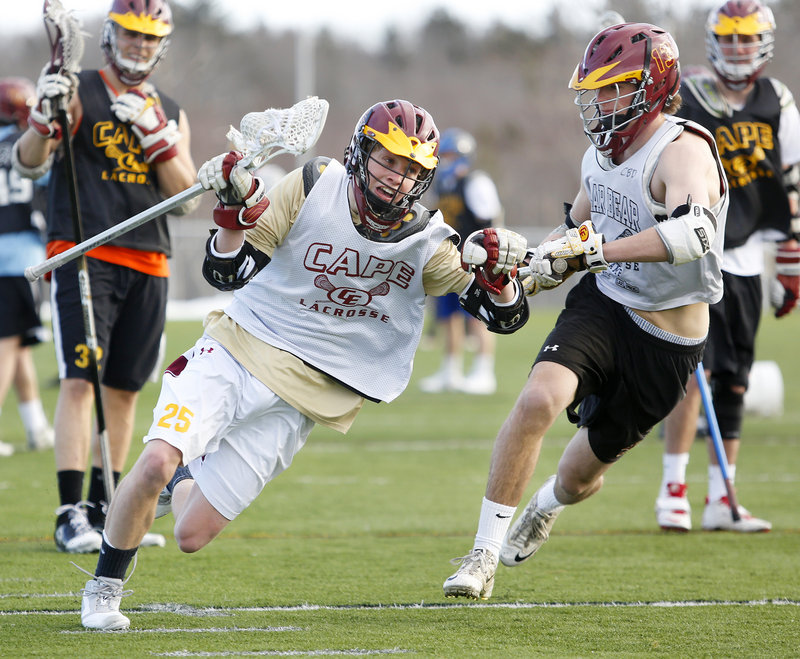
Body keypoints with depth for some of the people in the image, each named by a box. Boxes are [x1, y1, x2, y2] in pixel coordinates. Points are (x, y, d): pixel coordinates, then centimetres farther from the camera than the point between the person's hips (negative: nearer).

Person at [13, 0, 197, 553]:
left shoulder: (170, 113, 15)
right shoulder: (78, 93, 1)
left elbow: (185, 191, 4)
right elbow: (30, 163, -10)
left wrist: (152, 131, -9)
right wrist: (46, 116, -29)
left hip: (147, 264, 5)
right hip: (83, 255, -5)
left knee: (124, 388, 8)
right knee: (81, 380, -14)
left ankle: (104, 509, 17)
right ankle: (71, 514, -18)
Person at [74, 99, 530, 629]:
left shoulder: (425, 243, -2)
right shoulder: (315, 188, -6)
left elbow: (505, 317, 1)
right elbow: (227, 273, -6)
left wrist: (498, 271, -21)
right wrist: (236, 211, -26)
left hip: (298, 402, 1)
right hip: (236, 353, -1)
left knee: (191, 536, -4)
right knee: (156, 462, -26)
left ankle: (181, 478, 34)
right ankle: (103, 589, 1)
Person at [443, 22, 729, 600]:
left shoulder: (682, 152, -22)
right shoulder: (600, 156, 4)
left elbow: (691, 236, -42)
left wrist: (595, 249, -43)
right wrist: (533, 265, 7)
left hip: (667, 342, -5)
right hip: (602, 305, 5)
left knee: (582, 473, 10)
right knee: (539, 400, -26)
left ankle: (546, 506, 50)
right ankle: (485, 554, -17)